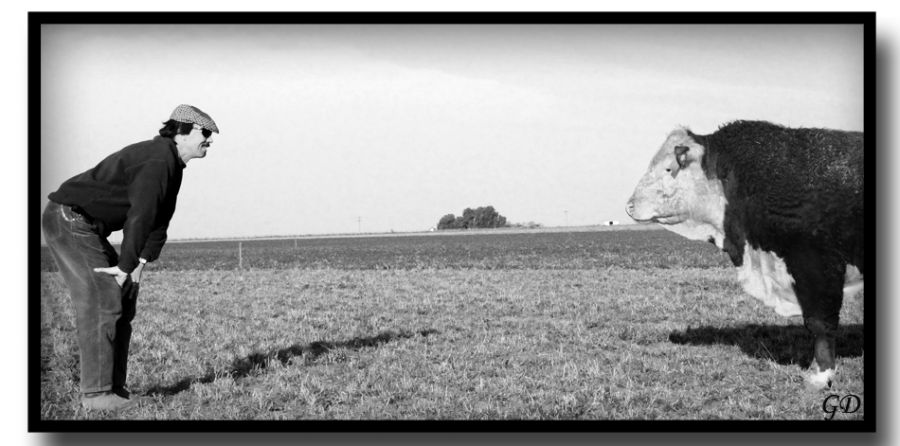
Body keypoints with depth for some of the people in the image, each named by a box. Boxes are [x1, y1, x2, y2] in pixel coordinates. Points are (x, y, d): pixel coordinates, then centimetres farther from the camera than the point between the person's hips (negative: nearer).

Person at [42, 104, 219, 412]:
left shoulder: (173, 164, 13)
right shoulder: (158, 160, -21)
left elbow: (161, 218, 15)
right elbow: (140, 217, -25)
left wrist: (140, 264, 7)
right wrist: (125, 267, -19)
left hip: (88, 227, 11)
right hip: (68, 219, -11)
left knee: (124, 298, 8)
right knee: (101, 300, -15)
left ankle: (114, 388, 10)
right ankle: (96, 394, -13)